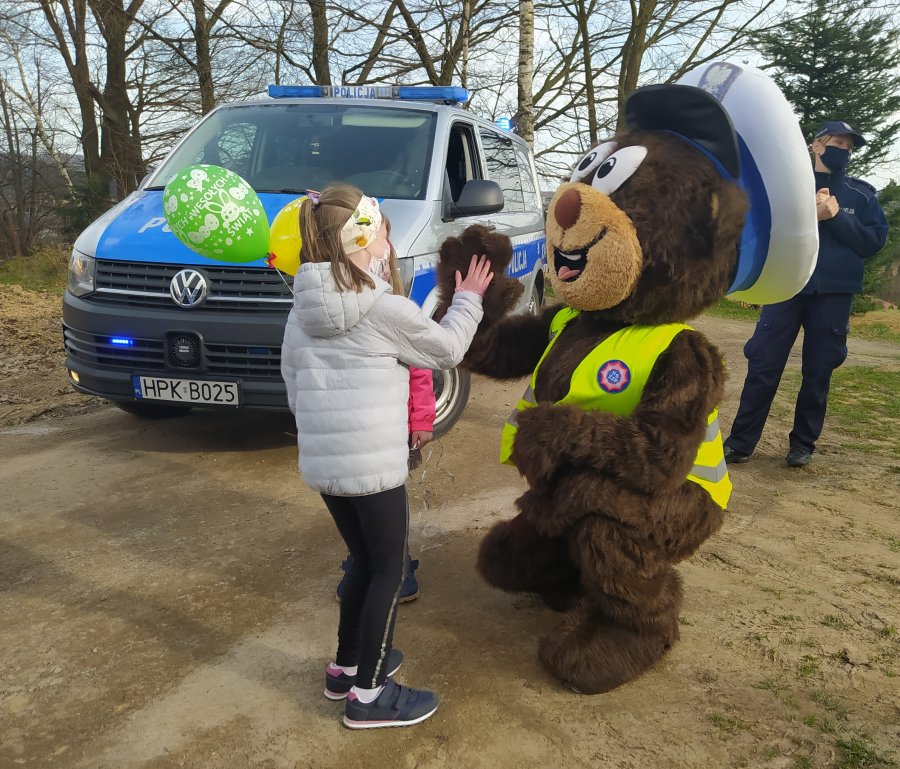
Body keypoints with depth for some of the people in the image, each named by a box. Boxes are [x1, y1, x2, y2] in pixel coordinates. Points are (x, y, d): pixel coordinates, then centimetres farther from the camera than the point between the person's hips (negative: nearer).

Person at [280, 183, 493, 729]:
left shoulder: (304, 307, 5)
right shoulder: (383, 307, -12)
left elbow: (291, 375, 13)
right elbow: (447, 350, 0)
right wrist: (469, 299, 14)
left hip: (320, 461, 7)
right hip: (373, 463, -7)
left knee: (365, 561, 23)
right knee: (389, 570, 9)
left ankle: (348, 666, 36)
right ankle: (369, 694, 17)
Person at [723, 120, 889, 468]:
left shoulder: (862, 194, 11)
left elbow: (874, 240, 1)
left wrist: (836, 216, -10)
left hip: (833, 295, 1)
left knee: (818, 371, 5)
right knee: (763, 365, -5)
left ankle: (803, 443, 17)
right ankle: (741, 441, 1)